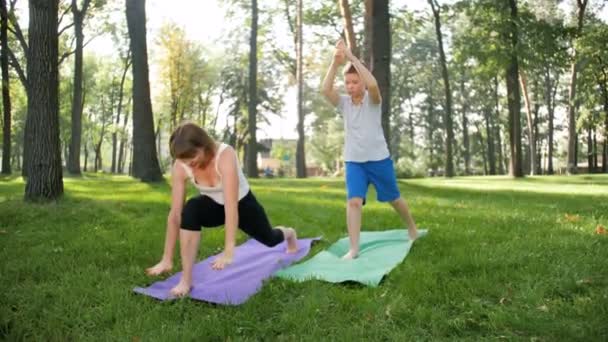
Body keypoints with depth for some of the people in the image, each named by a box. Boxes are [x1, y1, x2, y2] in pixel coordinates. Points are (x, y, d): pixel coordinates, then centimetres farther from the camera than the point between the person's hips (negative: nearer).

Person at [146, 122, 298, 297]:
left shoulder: (225, 155, -39)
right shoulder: (180, 167, -27)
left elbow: (231, 206, -46)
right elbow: (175, 213, -26)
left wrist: (229, 251, -52)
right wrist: (167, 259, -26)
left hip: (242, 203, -1)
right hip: (213, 204, 2)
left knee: (269, 239, 22)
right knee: (190, 209, -34)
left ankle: (288, 233, 61)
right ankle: (186, 281, -27)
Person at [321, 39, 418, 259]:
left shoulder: (372, 100, -8)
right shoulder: (343, 103, 0)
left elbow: (372, 84, -32)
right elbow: (325, 89, -19)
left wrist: (351, 56, -31)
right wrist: (335, 62, -27)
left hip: (379, 159, -1)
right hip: (354, 161, 1)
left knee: (394, 199, 16)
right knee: (354, 201, -17)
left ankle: (412, 228, 42)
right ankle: (353, 249, -15)